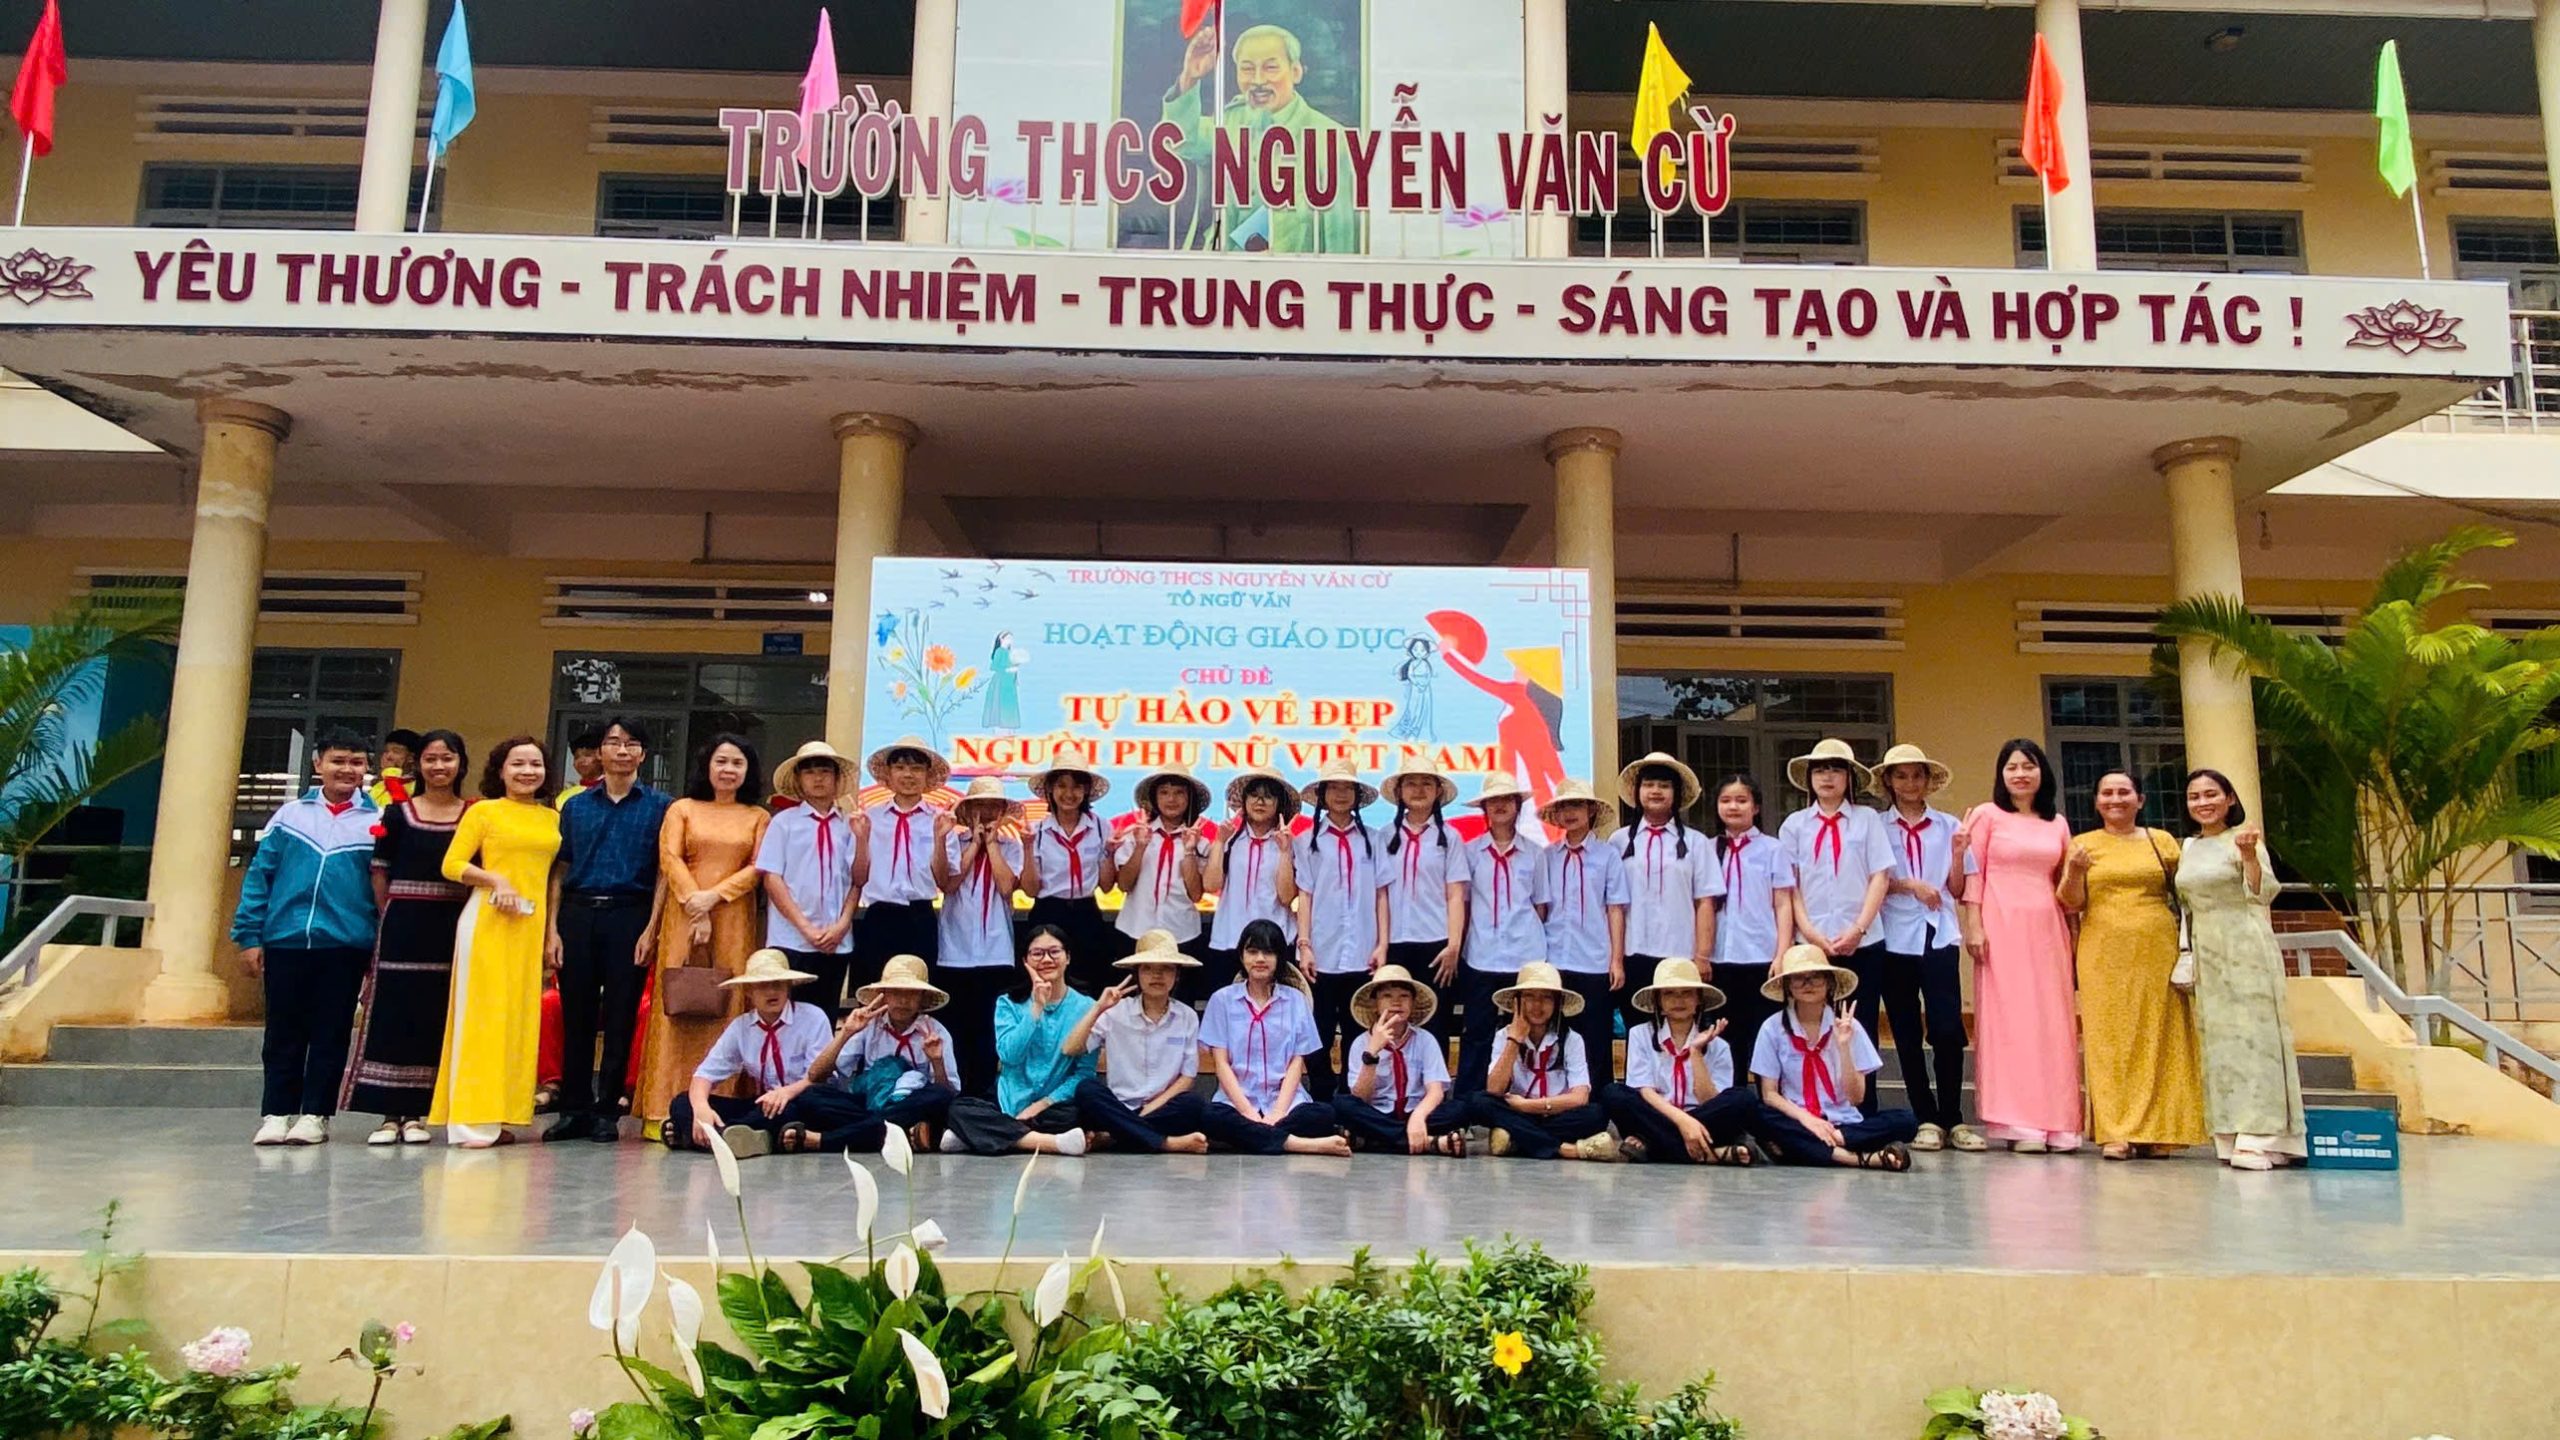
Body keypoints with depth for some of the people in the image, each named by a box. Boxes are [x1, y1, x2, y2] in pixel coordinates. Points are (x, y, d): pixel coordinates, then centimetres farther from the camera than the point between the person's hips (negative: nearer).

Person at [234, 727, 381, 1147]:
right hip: (284, 940, 1)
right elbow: (259, 875, 6)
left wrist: (382, 943, -6)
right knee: (283, 1033, 8)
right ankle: (275, 1113, 17)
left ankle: (315, 1115, 15)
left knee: (330, 1035, 6)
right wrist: (249, 936, 1)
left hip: (345, 945, -1)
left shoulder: (376, 822, 3)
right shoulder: (290, 814, 5)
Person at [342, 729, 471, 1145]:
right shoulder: (398, 813, 4)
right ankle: (389, 1114, 8)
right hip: (402, 925, 0)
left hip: (451, 928, 0)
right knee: (393, 1013, 1)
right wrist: (390, 920, 0)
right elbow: (380, 874, 5)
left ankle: (416, 1113, 12)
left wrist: (469, 925, -2)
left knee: (435, 1016, 3)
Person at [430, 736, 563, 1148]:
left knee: (520, 1017, 5)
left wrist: (552, 930, 10)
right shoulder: (483, 811, 2)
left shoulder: (552, 818, 13)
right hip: (487, 919, -4)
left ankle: (500, 1116, 13)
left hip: (532, 924, 5)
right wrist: (496, 879, -17)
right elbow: (452, 865, -3)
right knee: (481, 1014, -4)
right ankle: (472, 1120, -1)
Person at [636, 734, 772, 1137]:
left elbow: (758, 868, 2)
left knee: (728, 1008, -3)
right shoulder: (682, 809, 12)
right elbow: (670, 858, 0)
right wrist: (694, 905, -11)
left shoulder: (759, 817, 11)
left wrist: (713, 896, -11)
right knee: (678, 1006, -3)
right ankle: (665, 1111, -3)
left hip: (735, 920, 0)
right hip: (685, 916, 0)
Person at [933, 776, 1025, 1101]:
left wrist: (991, 843, -3)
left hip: (995, 952, 0)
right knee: (953, 1027, 4)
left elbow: (1006, 886, -8)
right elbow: (947, 883, -9)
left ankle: (983, 1093, 11)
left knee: (988, 1029, 2)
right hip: (955, 950, 0)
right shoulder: (953, 840, 6)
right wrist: (975, 843, -5)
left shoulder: (1010, 844, 8)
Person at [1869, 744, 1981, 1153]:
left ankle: (1952, 1119, 4)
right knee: (1907, 1034, 3)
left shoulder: (1948, 826, 11)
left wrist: (1958, 853, -6)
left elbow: (1957, 890, 9)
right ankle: (1926, 1120, 11)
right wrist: (1909, 885, -13)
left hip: (1939, 936, 0)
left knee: (1947, 1029, -9)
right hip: (1895, 939, 0)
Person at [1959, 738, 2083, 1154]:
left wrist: (2073, 933, 10)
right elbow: (1973, 875, -2)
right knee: (2008, 1018, -6)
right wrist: (1973, 926, -10)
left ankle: (2054, 1123, 6)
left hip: (2046, 929, 4)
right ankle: (2019, 1123, -5)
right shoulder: (1987, 815, 4)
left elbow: (2064, 885, 17)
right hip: (2002, 926, -4)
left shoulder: (2057, 824, 16)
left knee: (2052, 1021, 2)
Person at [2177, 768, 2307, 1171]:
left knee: (2252, 1034, -8)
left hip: (2245, 948, -7)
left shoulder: (2244, 839, -5)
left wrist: (2250, 856, -33)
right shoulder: (2188, 847, 13)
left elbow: (2264, 894, -17)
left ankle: (2261, 1138, -8)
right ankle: (2232, 1136, 10)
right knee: (2218, 1039, 6)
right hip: (2206, 954, 7)